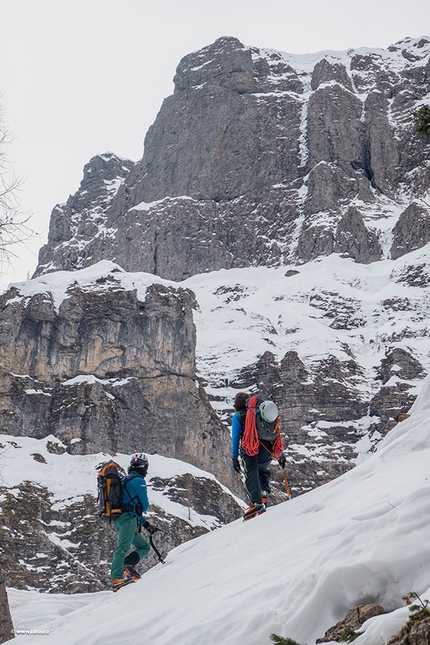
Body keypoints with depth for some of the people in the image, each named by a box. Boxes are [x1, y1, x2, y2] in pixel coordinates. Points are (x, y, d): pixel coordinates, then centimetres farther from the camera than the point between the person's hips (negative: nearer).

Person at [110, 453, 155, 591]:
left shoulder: (124, 480, 28)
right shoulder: (138, 480, 0)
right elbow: (144, 505, -2)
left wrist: (145, 523, 30)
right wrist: (143, 509, 25)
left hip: (118, 520, 9)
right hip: (128, 519, -9)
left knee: (144, 547, 13)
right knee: (123, 547, -22)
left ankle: (128, 565, -10)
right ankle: (116, 578, -37)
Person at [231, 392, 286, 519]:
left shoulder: (238, 416, 13)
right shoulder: (259, 412, 25)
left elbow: (235, 437, 3)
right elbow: (276, 435, 24)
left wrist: (234, 457, 2)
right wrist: (281, 455, 26)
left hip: (250, 451, -5)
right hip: (267, 452, 5)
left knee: (251, 475, -11)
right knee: (262, 472, 25)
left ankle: (256, 502, -31)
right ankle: (264, 494, 1)